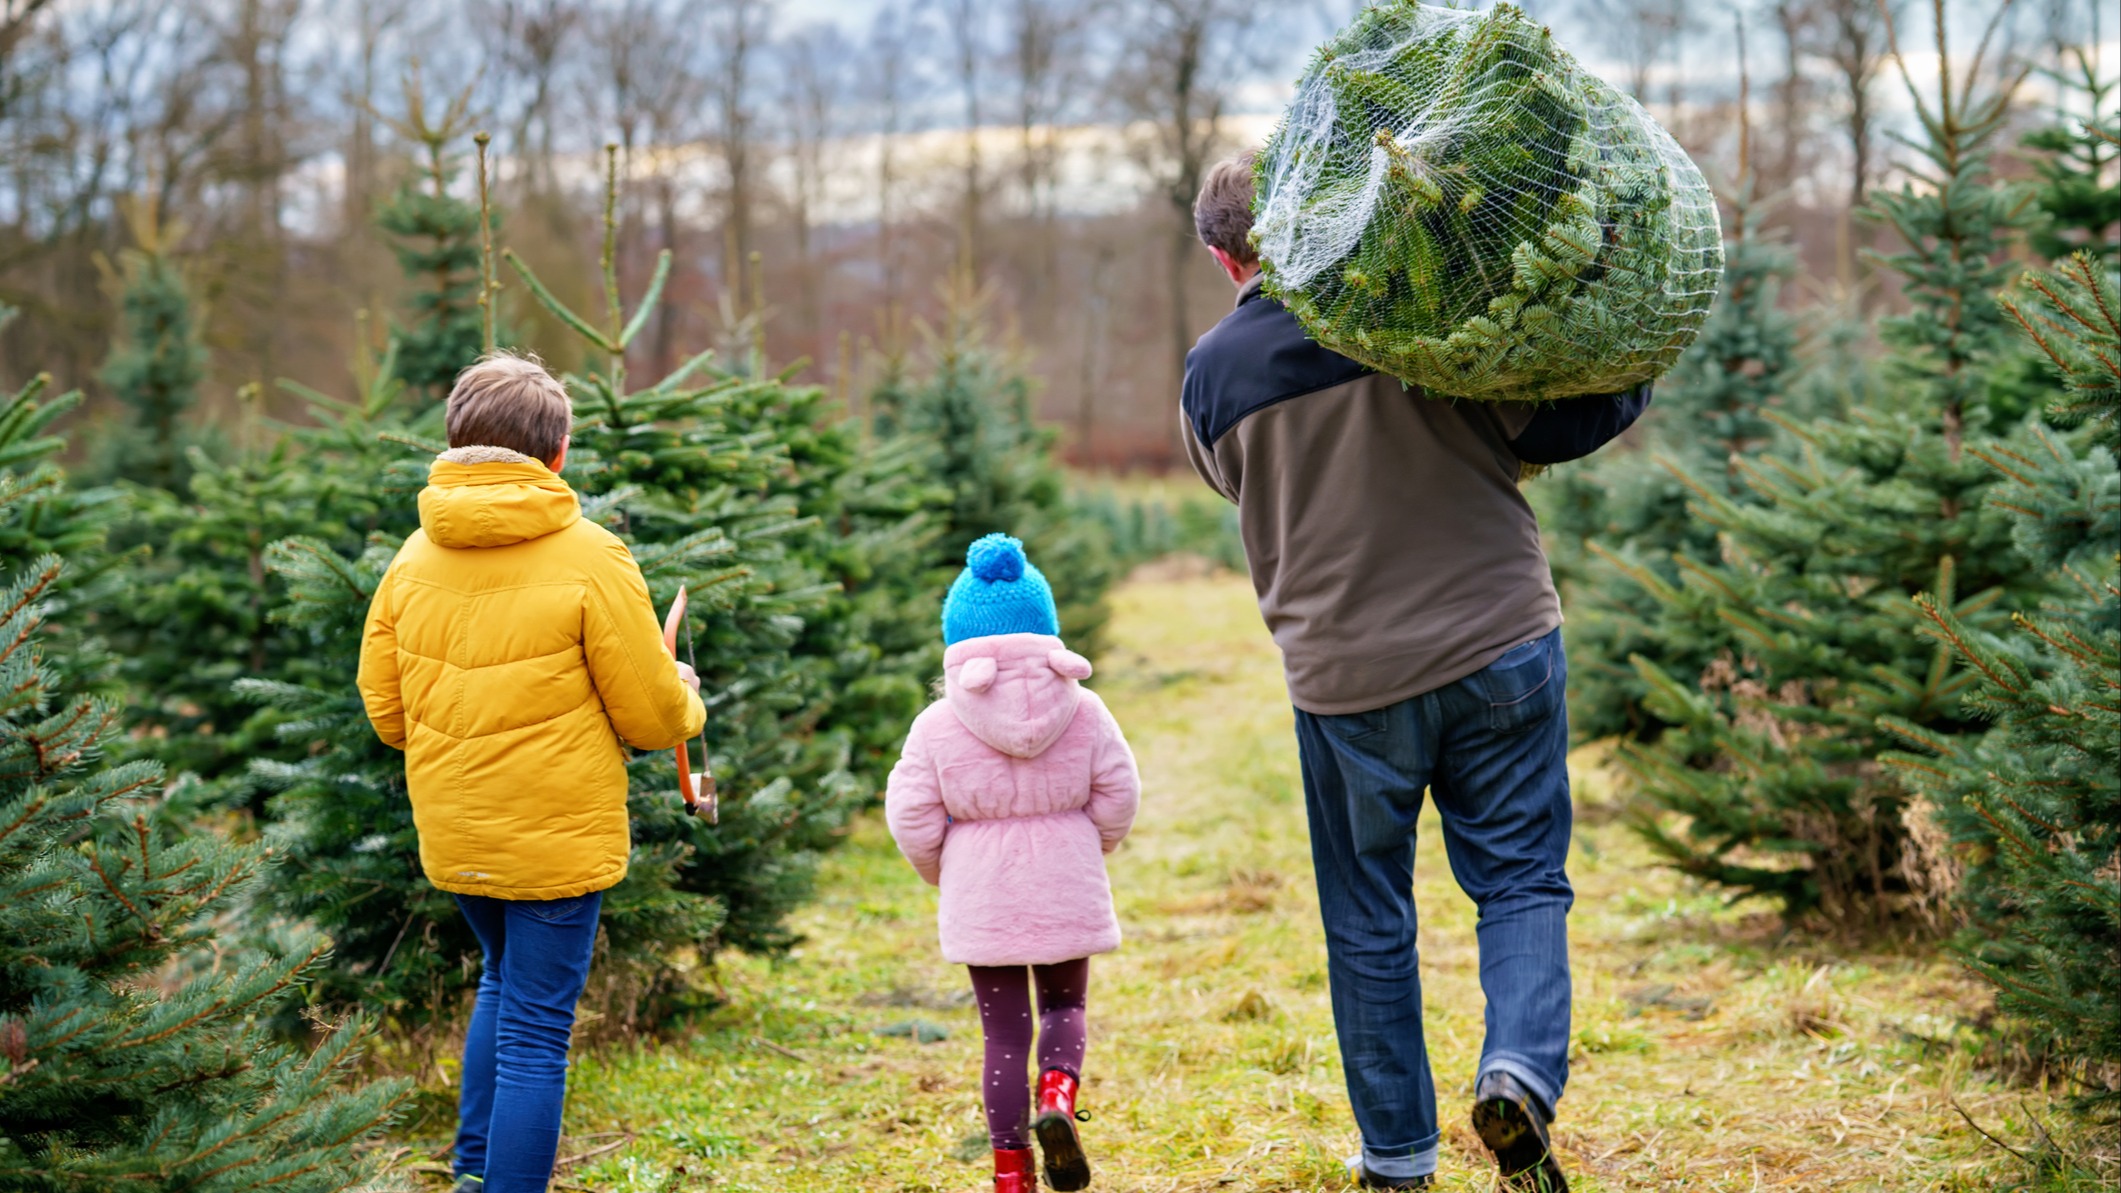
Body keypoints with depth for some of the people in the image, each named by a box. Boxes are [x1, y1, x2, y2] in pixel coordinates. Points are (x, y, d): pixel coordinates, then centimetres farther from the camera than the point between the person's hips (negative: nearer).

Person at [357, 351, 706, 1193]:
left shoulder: (415, 557, 1)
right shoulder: (589, 558, -14)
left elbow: (385, 712, 7)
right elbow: (652, 717, -10)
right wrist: (687, 701, 12)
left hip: (451, 837, 6)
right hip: (558, 839, -6)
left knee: (505, 983, 27)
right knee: (535, 1035, 2)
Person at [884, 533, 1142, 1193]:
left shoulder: (938, 725, -7)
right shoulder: (1083, 711, -2)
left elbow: (911, 813, -6)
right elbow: (1118, 791, 0)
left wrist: (941, 870, 13)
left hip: (981, 900, -1)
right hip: (1066, 893, 1)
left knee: (1004, 1029, 7)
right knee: (1064, 1006, 19)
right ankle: (1058, 1095, -11)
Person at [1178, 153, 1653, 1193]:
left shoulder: (1212, 374, 0)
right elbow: (1556, 424, -10)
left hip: (1345, 678, 1)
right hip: (1500, 650, -1)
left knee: (1369, 920, 14)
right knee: (1522, 881, 10)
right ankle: (1519, 1071, -14)